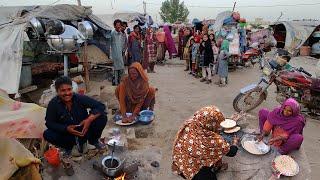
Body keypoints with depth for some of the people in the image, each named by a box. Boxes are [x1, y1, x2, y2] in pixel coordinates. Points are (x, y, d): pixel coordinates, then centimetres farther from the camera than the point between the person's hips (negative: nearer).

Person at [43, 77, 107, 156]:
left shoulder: (80, 98, -19)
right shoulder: (53, 104, -16)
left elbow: (101, 106, -20)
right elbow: (49, 123, -11)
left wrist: (90, 119, -36)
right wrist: (66, 128, -27)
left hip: (84, 131, 0)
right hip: (67, 133, 1)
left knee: (102, 118, -23)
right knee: (47, 134, -25)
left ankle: (93, 141, 6)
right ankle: (69, 147, 5)